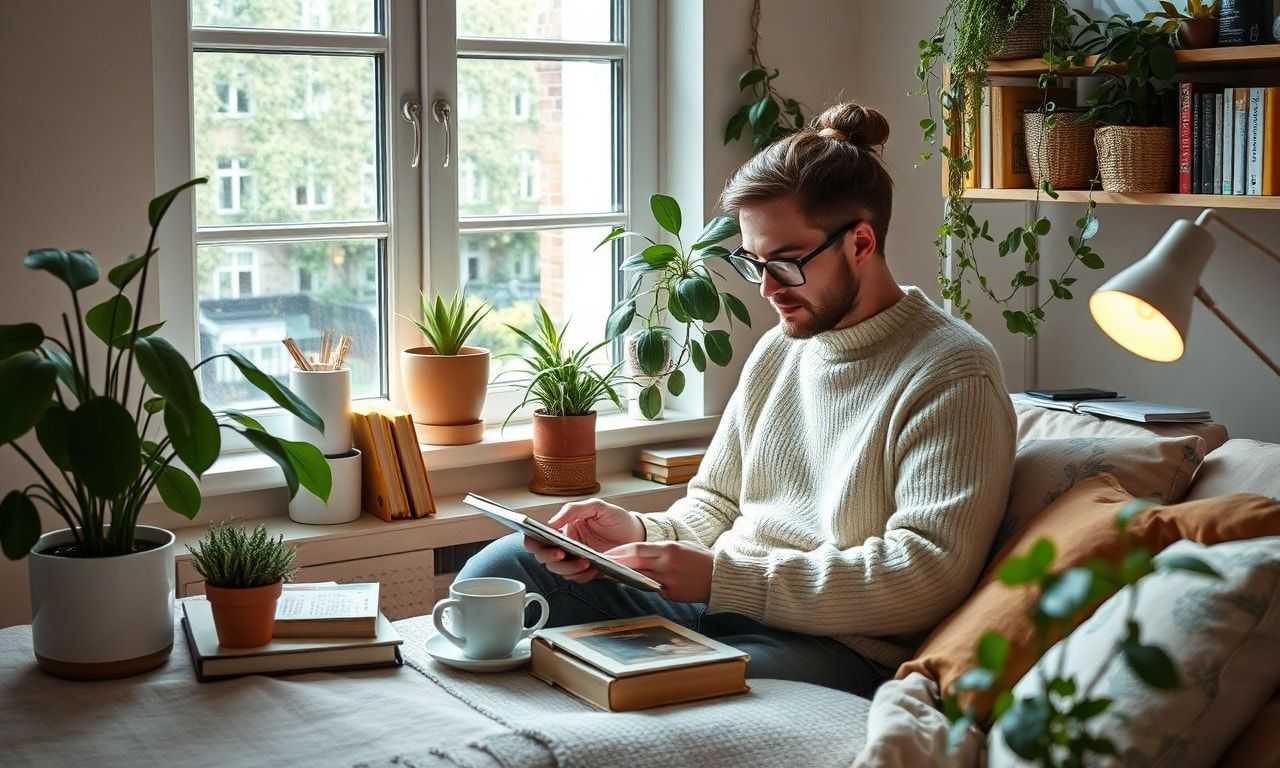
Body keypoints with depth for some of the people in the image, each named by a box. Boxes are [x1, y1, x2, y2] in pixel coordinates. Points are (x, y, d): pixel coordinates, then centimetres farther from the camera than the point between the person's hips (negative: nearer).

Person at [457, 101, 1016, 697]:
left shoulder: (951, 373, -10)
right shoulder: (780, 348, 16)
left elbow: (929, 572, -19)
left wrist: (723, 576, -23)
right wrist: (639, 533, -4)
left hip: (839, 645, -8)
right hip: (718, 602, 8)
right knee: (503, 567, -5)